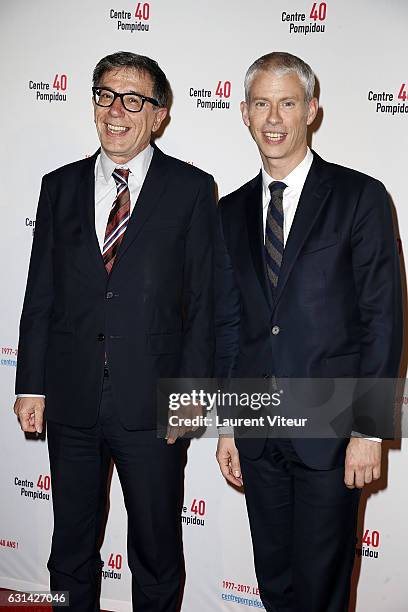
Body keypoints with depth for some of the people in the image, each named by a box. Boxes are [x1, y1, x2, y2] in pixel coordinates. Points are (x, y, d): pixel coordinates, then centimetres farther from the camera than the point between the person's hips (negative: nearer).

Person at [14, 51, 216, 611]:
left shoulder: (191, 188, -3)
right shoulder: (60, 186, 7)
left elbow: (203, 300, -5)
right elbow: (40, 295, 7)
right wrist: (32, 386, 3)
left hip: (152, 406, -3)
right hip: (71, 400, 3)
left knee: (157, 553, 15)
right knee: (71, 550, 19)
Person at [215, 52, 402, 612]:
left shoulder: (360, 197, -5)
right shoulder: (232, 211, 8)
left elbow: (383, 319, -8)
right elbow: (228, 323, 10)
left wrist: (369, 429, -11)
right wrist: (227, 424, 8)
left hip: (330, 432, -4)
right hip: (258, 434, 4)